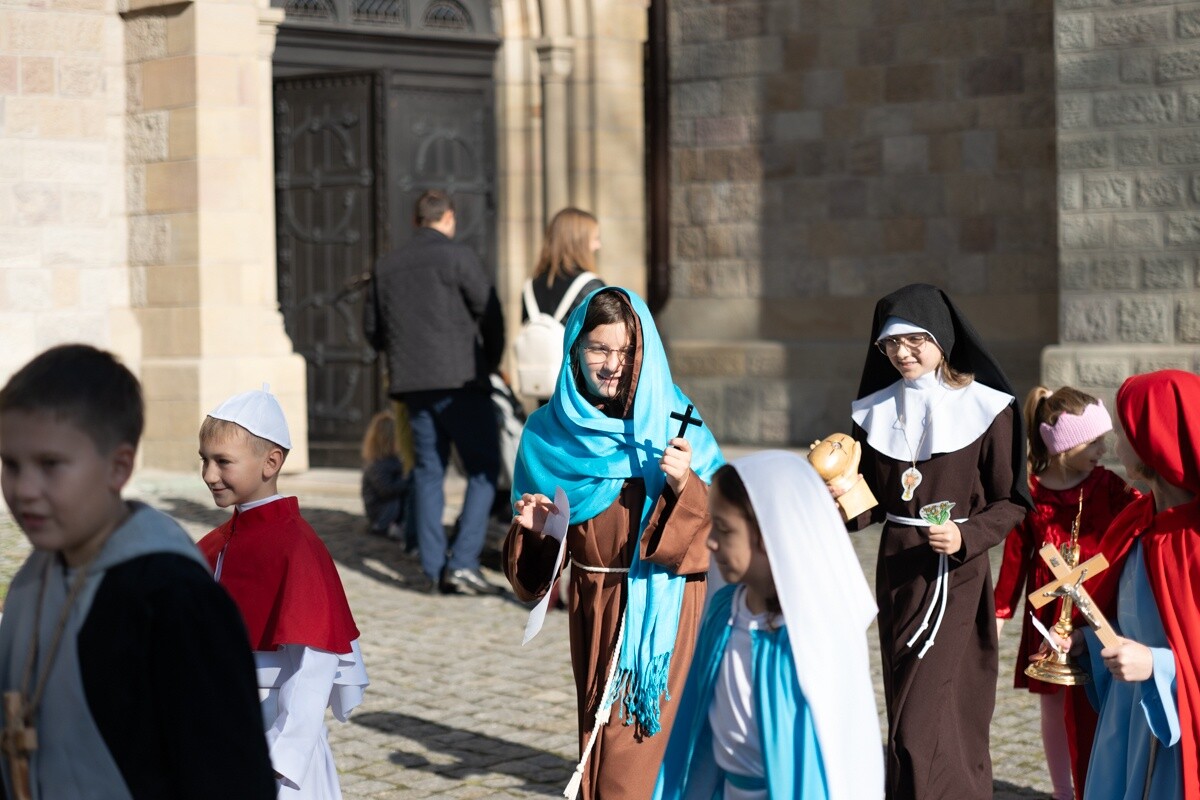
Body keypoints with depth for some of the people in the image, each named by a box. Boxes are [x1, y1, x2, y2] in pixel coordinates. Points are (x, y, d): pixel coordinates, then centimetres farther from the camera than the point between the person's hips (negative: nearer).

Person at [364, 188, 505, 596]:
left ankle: (433, 570, 8)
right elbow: (489, 313, -7)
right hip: (460, 378, -6)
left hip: (411, 381, 6)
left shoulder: (387, 265, 12)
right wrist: (491, 361, 7)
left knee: (428, 470, 11)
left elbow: (372, 328, 16)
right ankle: (463, 563, -10)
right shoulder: (458, 256, -5)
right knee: (483, 469, 0)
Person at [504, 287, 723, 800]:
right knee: (605, 743, 5)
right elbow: (535, 561, 11)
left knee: (646, 753, -6)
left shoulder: (673, 420, -2)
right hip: (597, 612, 2)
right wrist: (531, 529, -10)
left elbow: (717, 523, -6)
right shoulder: (550, 433, 4)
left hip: (665, 610, -2)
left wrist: (684, 485, -24)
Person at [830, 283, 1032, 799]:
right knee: (906, 712, 10)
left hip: (955, 575, -5)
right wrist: (849, 494, -10)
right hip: (897, 572, 5)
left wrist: (967, 537, -21)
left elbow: (1011, 502, -4)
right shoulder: (875, 412, 8)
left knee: (922, 722, -10)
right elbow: (874, 504, 11)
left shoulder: (986, 408, -6)